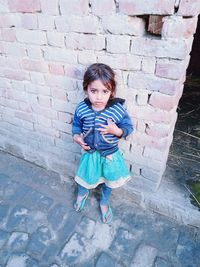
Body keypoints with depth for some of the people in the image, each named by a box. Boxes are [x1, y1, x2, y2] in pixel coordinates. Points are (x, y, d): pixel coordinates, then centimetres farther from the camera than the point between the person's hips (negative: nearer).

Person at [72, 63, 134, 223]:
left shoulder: (118, 110, -24)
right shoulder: (81, 109, -16)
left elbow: (129, 127, -11)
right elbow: (76, 124, 3)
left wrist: (116, 131, -30)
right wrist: (76, 136, -15)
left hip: (110, 154, -1)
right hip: (89, 152, 1)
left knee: (108, 181, 23)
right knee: (85, 177, 24)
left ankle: (104, 202, 54)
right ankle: (82, 193, 61)